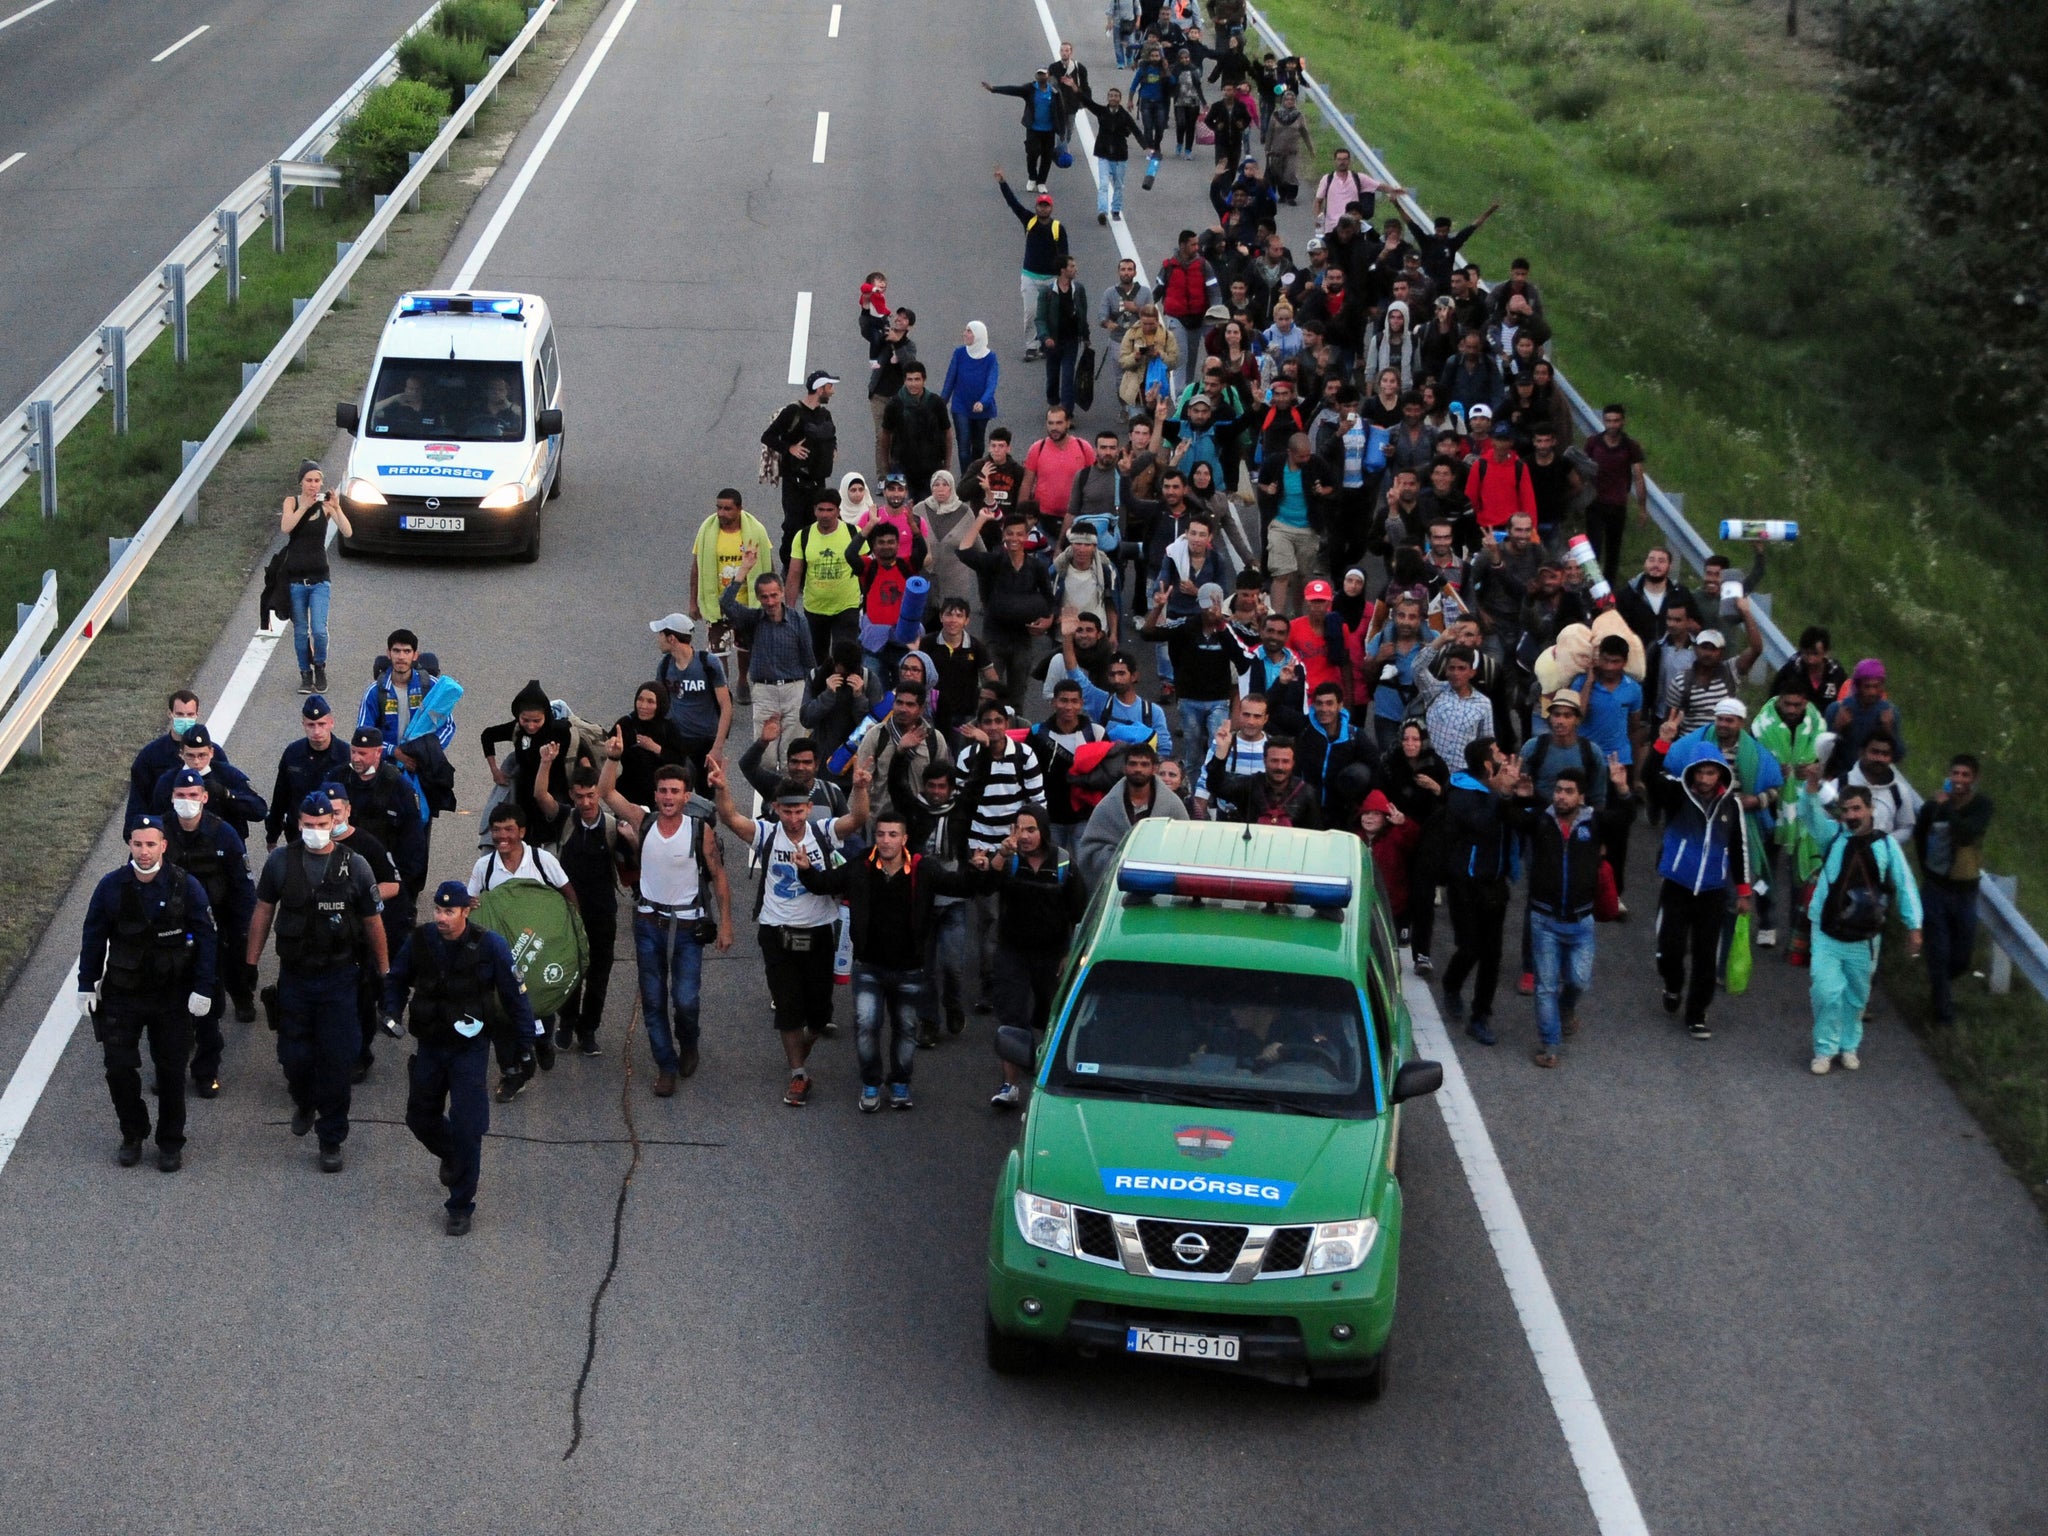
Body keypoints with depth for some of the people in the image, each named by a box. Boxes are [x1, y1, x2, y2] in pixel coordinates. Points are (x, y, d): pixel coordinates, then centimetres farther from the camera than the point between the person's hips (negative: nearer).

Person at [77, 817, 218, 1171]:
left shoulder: (186, 887, -9)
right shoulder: (111, 887, -6)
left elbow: (205, 939, -5)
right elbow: (93, 938, 3)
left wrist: (202, 989, -9)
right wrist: (87, 986, 2)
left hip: (172, 996, -1)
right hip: (122, 995, 1)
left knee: (171, 1072, 6)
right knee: (119, 1068, 0)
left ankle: (171, 1143, 20)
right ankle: (132, 1136, 20)